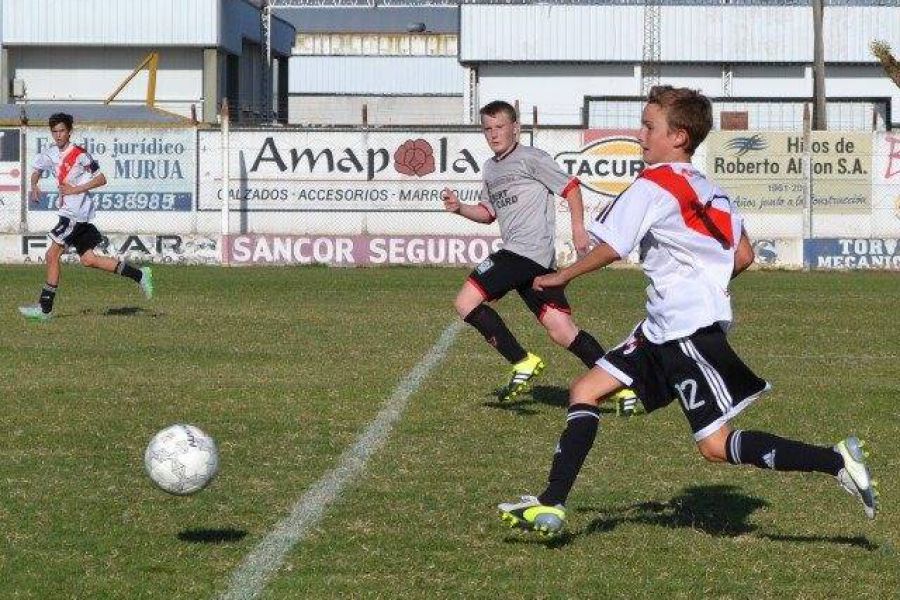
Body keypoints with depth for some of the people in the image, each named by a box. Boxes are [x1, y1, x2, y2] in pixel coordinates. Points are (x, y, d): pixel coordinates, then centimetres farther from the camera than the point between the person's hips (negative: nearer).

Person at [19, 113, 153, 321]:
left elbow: (101, 179, -9)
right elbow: (36, 171, 26)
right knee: (88, 259, 9)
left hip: (77, 213, -9)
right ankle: (139, 275, 17)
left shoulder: (79, 154, -12)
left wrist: (76, 189, -17)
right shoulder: (50, 153, 10)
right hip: (68, 212, 9)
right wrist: (34, 186, 4)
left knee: (52, 255, -9)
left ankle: (44, 308, -4)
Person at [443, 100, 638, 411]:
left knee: (466, 301, -13)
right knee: (562, 331, 2)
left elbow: (570, 187, -3)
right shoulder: (490, 168, 24)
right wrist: (459, 208, 14)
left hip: (529, 249, -8)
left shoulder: (531, 158, -1)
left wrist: (578, 227, -11)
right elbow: (488, 212, 32)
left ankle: (523, 363, -9)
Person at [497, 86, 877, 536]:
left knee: (716, 446, -9)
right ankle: (551, 507, 3)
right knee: (586, 390, 7)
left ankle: (836, 461, -10)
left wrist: (561, 277, 3)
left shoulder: (652, 185, -11)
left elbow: (611, 248, -12)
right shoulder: (708, 191, 15)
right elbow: (743, 255, 17)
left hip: (688, 329, -10)